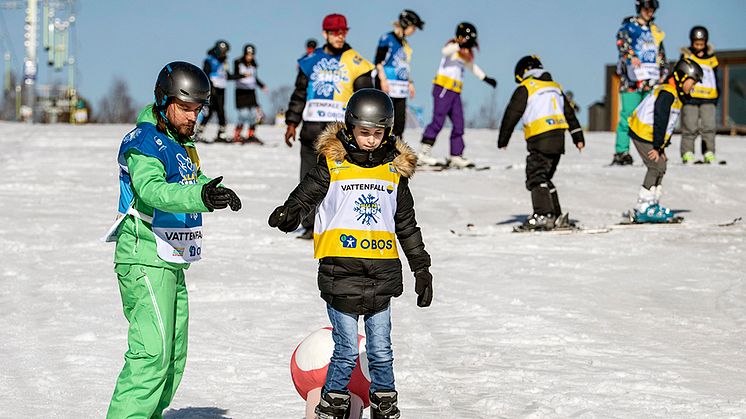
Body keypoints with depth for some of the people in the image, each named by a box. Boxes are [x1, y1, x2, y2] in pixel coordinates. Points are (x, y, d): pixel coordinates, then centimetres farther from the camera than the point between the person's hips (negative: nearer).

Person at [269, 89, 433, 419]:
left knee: (381, 352, 8)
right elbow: (305, 195, -6)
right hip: (341, 271, -3)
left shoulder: (395, 170, 11)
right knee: (346, 351, -3)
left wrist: (421, 268, 19)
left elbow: (407, 224, 18)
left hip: (382, 273, 3)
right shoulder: (332, 164, 0)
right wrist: (289, 214, -29)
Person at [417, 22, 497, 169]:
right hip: (443, 89, -9)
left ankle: (456, 156, 11)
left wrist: (486, 78, 45)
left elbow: (472, 67, 39)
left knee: (458, 124, 6)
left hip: (455, 92, 9)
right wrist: (460, 45, -44)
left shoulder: (465, 53, 20)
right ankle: (424, 153, -12)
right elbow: (445, 51, -32)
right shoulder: (453, 46, -6)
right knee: (438, 120, -13)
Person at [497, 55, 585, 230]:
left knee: (536, 177, -9)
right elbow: (570, 113, 23)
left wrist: (502, 140, 6)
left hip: (540, 140, -8)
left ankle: (543, 215, -21)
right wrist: (578, 137, 25)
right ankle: (557, 216, 14)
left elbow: (511, 114, -1)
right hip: (558, 139, 8)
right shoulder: (555, 86, 22)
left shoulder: (525, 88, -1)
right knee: (545, 177, 16)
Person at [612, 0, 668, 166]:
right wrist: (631, 56, -34)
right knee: (628, 116, -10)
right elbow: (622, 42, -16)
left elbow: (661, 55, 29)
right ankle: (621, 152, -7)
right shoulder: (628, 27, 3)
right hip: (632, 79, -5)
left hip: (652, 82, 5)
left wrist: (664, 73, 20)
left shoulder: (655, 31, 21)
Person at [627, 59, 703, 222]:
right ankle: (643, 209, -10)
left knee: (659, 168, 15)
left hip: (647, 135, 11)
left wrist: (661, 147, 15)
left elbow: (667, 123, 19)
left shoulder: (675, 94, 15)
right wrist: (657, 147, -21)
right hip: (643, 134, -11)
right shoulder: (667, 94, -20)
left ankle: (652, 205, 24)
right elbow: (660, 121, -23)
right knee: (657, 167, -11)